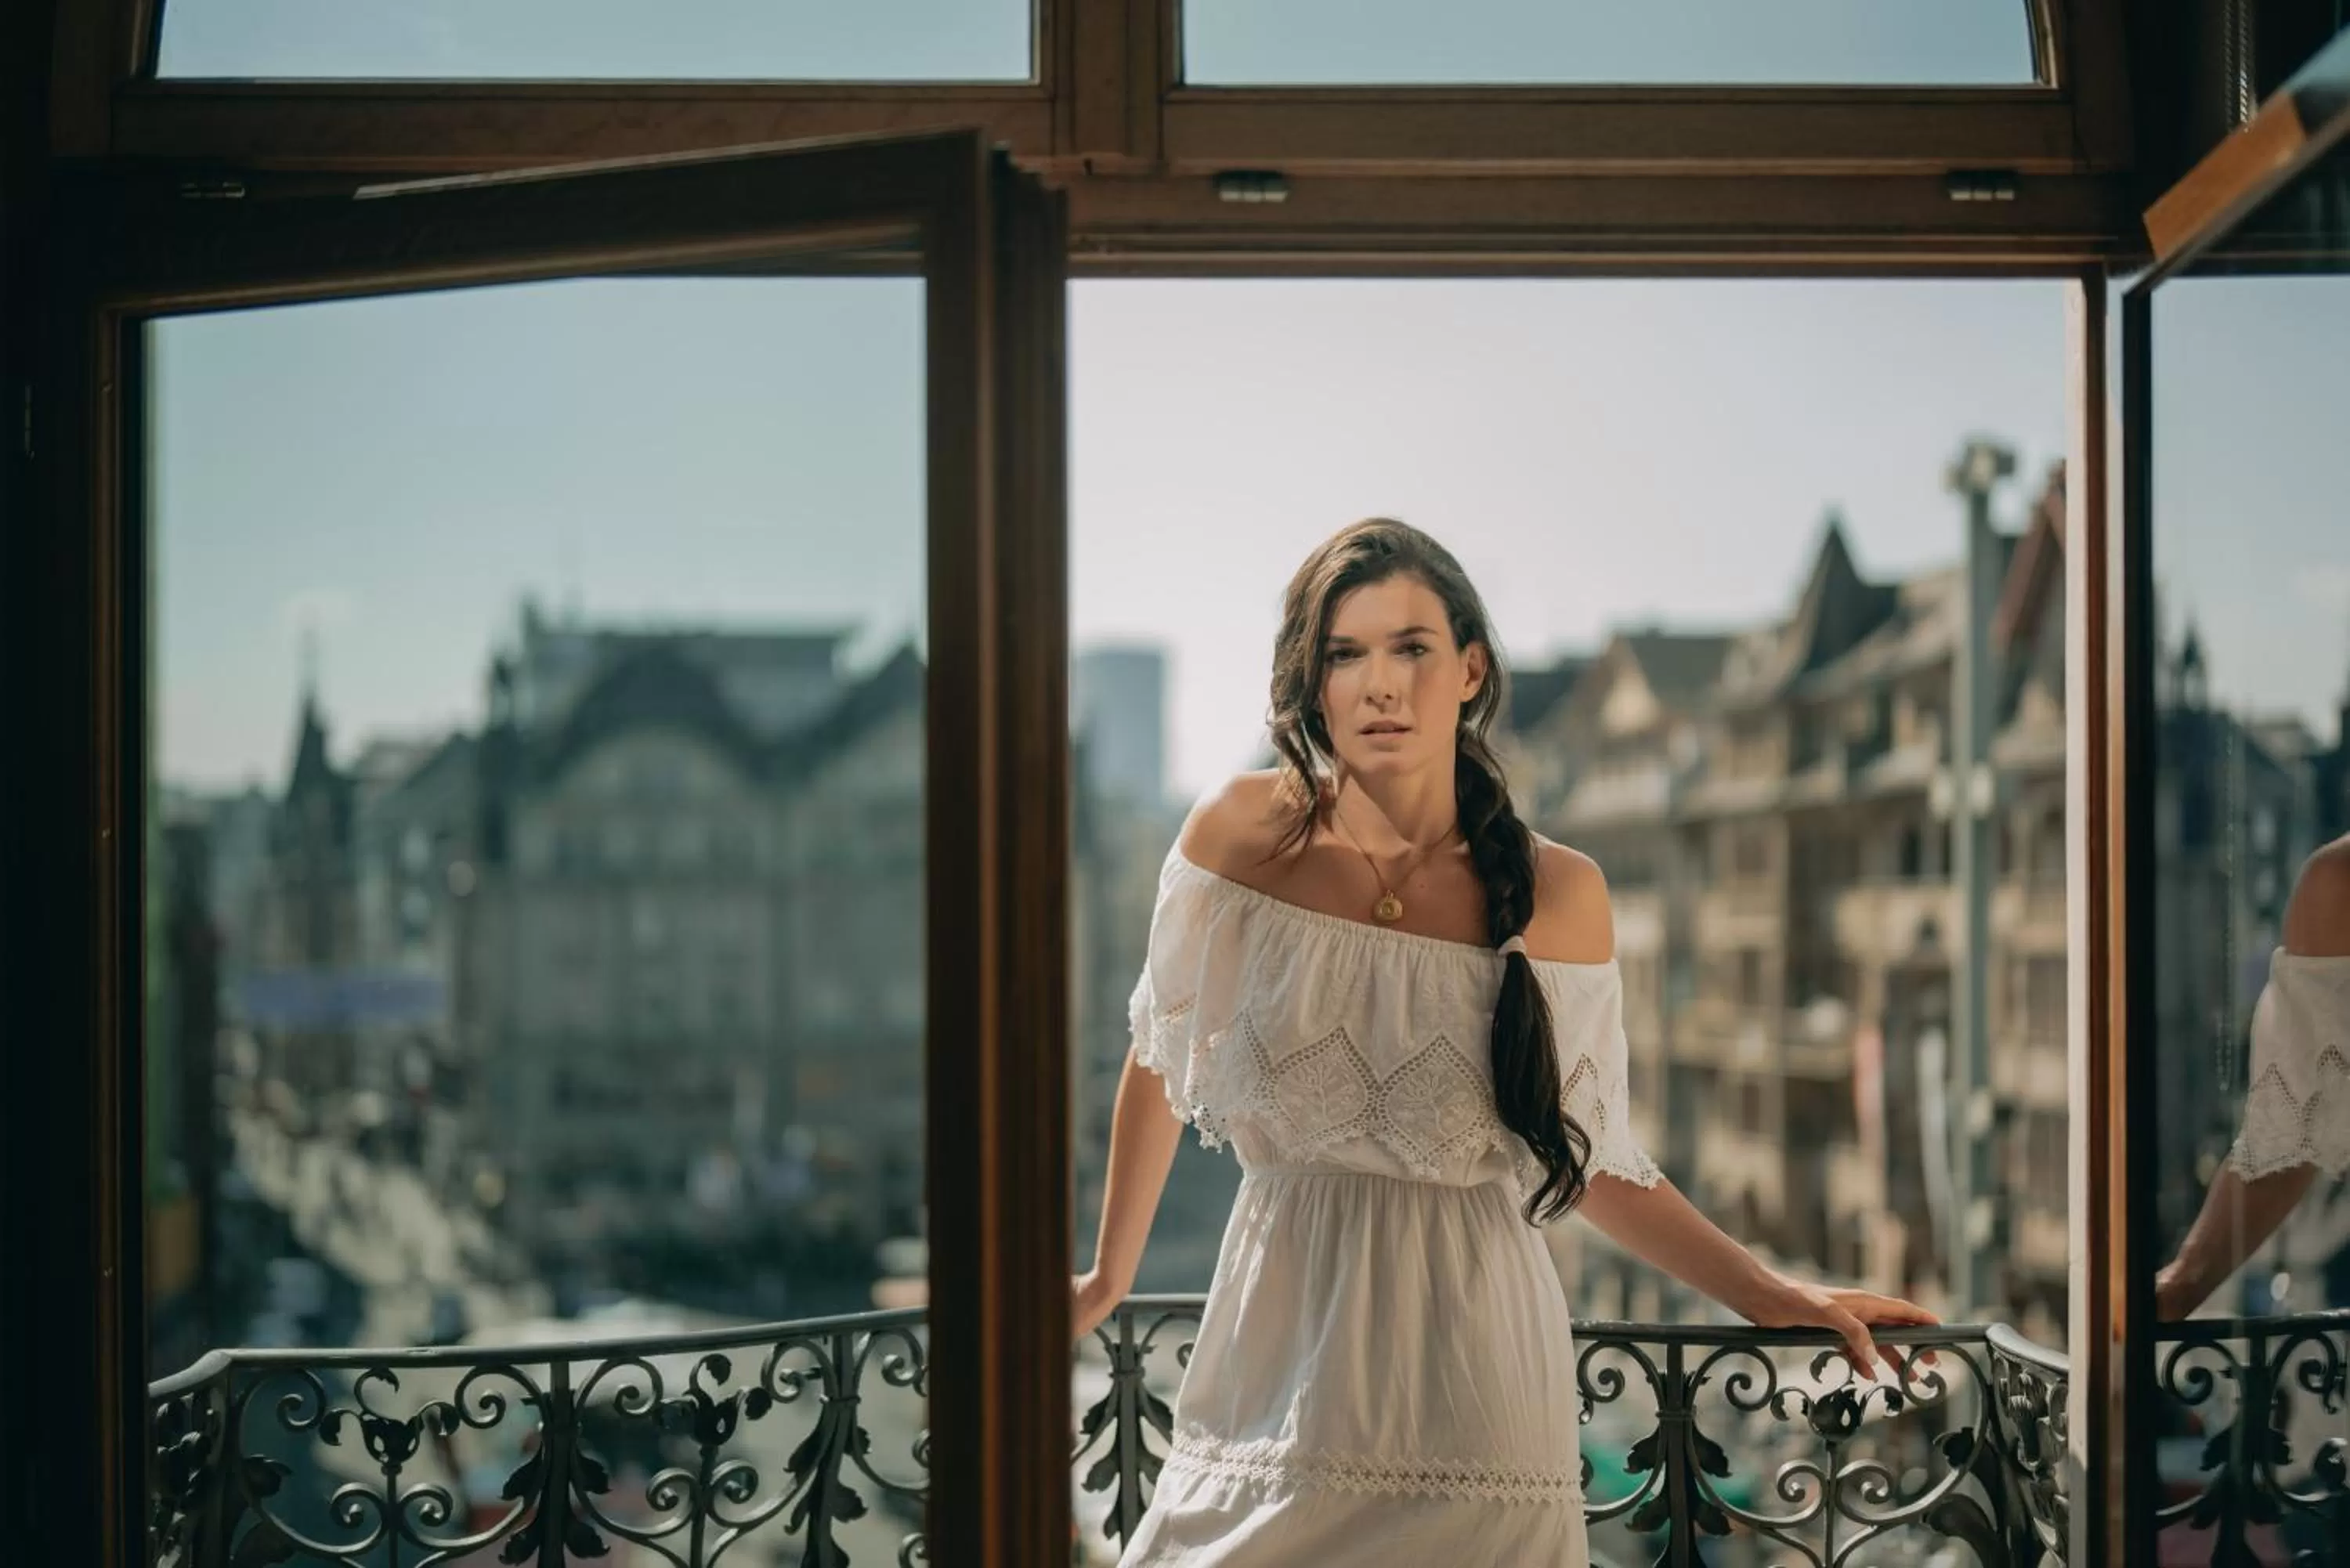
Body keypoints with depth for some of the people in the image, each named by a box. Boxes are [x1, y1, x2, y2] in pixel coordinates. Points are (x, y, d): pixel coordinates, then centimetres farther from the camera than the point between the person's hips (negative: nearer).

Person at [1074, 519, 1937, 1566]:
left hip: (1472, 1354, 0)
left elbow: (1593, 1157, 9)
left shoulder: (1558, 897, -2)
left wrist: (1772, 1299, 4)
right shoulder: (1242, 836, -2)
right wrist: (1109, 1279, 20)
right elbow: (1158, 1061, 11)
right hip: (1280, 1350, 1)